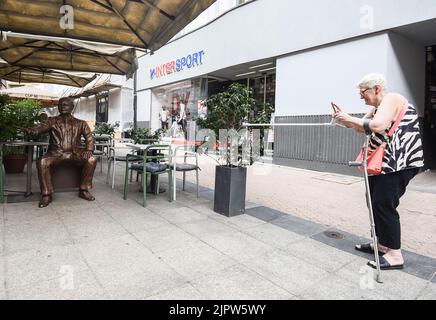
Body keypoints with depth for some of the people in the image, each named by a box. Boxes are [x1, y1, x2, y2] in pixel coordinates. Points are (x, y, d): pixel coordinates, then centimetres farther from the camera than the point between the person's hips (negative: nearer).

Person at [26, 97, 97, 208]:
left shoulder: (80, 123, 14)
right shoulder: (52, 121, 13)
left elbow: (89, 137, 6)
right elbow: (39, 129, -2)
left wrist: (89, 150, -13)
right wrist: (30, 130, -27)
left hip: (74, 153, 0)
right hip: (56, 153, 0)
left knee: (92, 159, -26)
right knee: (42, 162, -30)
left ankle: (84, 190, -13)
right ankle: (46, 194, -16)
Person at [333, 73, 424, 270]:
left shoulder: (391, 99, -13)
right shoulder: (377, 107, 17)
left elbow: (378, 126, -30)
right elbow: (361, 128, 22)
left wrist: (350, 119, -18)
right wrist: (344, 120, 5)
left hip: (400, 163, -10)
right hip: (385, 162, 10)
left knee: (383, 205, -10)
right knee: (375, 202, 14)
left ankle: (395, 254, 1)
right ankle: (382, 243, 27)